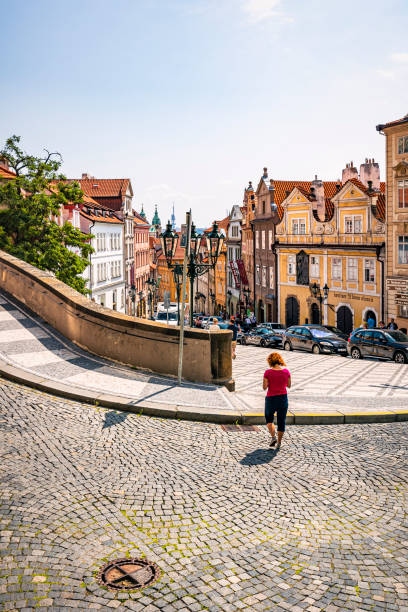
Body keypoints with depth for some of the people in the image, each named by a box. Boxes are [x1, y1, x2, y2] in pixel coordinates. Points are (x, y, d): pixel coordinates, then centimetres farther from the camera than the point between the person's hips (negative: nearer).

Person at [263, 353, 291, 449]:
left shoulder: (268, 372, -15)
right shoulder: (286, 371, -6)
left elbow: (264, 387, -11)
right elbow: (289, 386, 4)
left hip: (271, 398, -2)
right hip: (283, 398, 2)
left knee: (269, 418, 21)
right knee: (281, 421, 14)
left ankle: (273, 436, 3)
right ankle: (279, 442, 20)